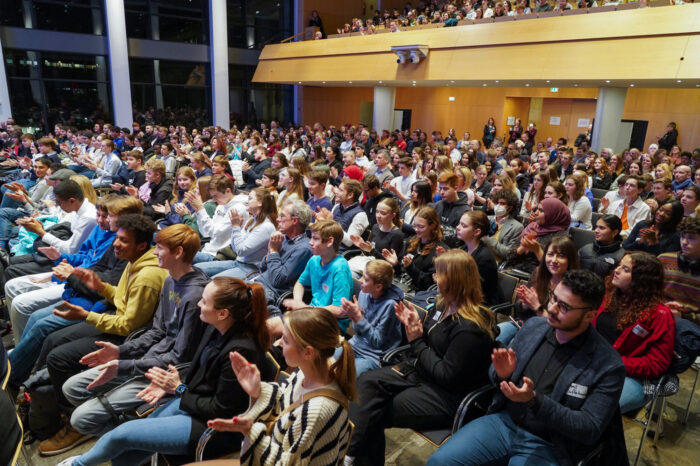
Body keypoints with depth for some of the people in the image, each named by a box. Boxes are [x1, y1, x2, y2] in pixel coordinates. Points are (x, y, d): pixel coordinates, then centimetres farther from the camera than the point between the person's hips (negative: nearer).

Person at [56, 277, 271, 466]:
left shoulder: (241, 352, -31)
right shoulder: (216, 328, -5)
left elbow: (221, 409, -21)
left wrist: (178, 389, -14)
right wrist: (169, 385, -4)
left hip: (210, 426, -7)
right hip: (189, 402, 7)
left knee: (121, 435, -1)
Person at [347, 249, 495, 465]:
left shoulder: (470, 328, -24)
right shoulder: (444, 306, 3)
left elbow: (447, 375, -23)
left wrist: (417, 342, -17)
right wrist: (414, 326, -6)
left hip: (446, 397, -9)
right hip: (420, 371, 9)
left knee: (373, 414, -14)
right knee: (366, 382, -9)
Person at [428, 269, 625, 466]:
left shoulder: (608, 365, -13)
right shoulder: (533, 326, 1)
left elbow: (591, 430, -14)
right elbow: (497, 374, 11)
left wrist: (534, 400, -26)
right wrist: (502, 374, -15)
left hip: (547, 446, -4)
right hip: (503, 421, 4)